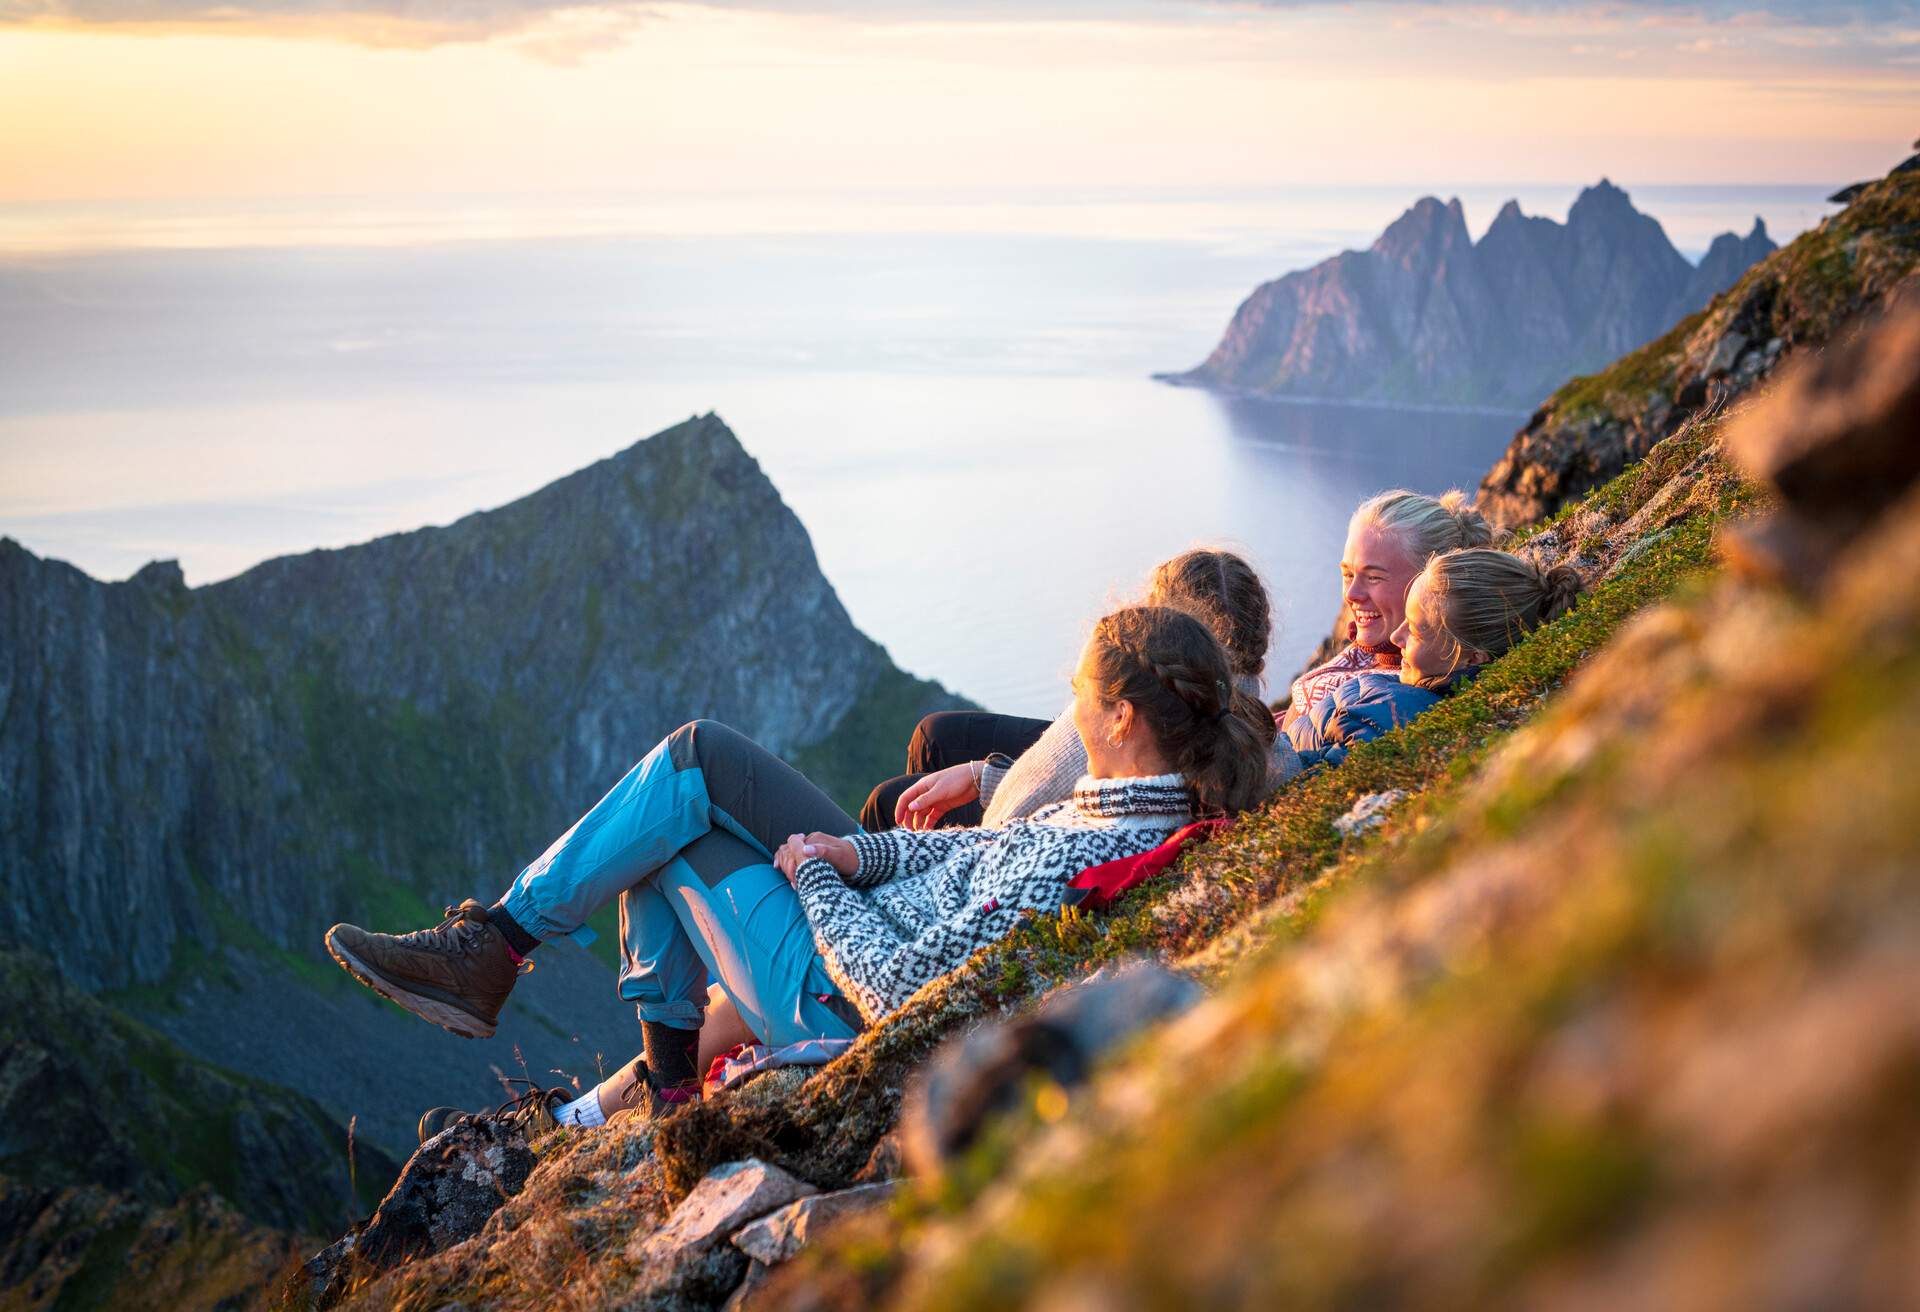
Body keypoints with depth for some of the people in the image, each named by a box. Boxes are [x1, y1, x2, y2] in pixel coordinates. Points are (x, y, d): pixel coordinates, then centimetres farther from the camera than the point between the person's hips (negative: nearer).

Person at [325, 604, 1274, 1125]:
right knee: (694, 752, 8)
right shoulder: (1170, 795, -5)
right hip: (897, 915, 9)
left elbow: (899, 992, -29)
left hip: (843, 1007, -9)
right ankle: (662, 1069, 17)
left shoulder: (1081, 863, -34)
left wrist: (812, 877, -14)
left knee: (670, 816, -3)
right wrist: (861, 852, -3)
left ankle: (490, 951, 15)